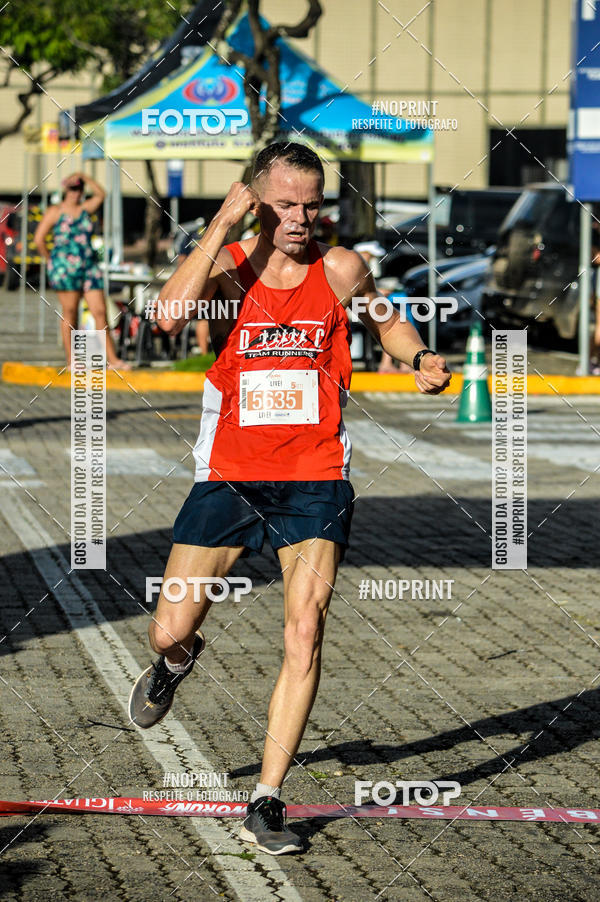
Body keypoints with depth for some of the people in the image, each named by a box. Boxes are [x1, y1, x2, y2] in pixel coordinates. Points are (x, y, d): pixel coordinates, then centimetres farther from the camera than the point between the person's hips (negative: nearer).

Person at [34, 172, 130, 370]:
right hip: (64, 268, -4)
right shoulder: (55, 211, 3)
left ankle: (112, 359, -5)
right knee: (69, 313, -3)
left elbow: (100, 194, 2)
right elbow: (39, 239, 0)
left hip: (89, 266, 4)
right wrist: (50, 260, 2)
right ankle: (71, 360, 1)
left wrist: (83, 176, -4)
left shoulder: (85, 209, 16)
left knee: (100, 312, -3)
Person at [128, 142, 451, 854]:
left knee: (304, 639, -14)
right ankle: (177, 662, 42)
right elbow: (169, 315, -25)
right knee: (169, 633, 2)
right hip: (227, 480, 0)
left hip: (314, 483, 0)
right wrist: (222, 225, -24)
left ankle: (266, 803, -7)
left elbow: (387, 321, 20)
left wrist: (421, 359, -1)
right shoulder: (227, 266, -4)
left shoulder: (340, 270, 0)